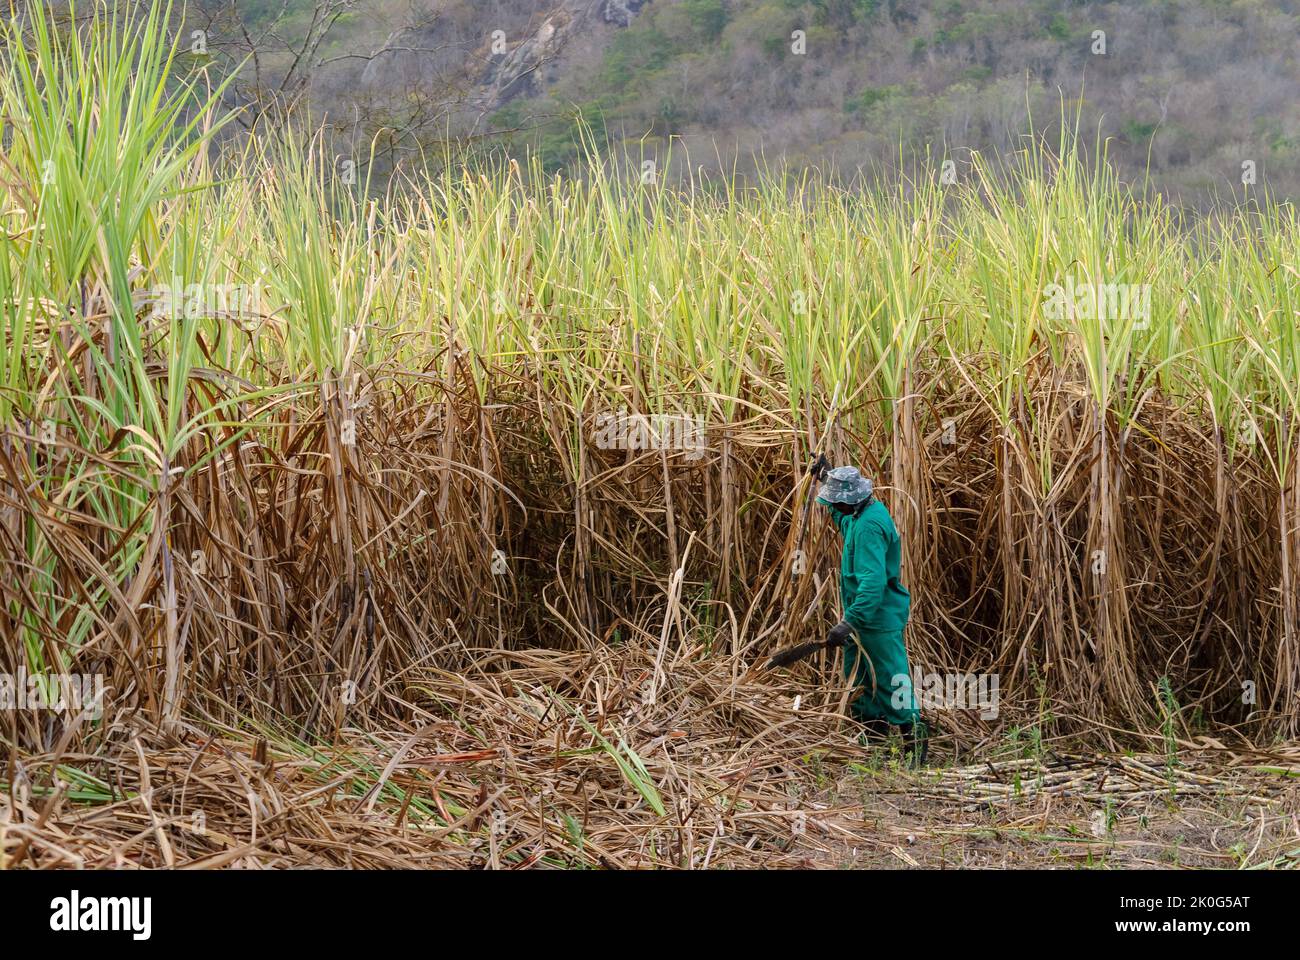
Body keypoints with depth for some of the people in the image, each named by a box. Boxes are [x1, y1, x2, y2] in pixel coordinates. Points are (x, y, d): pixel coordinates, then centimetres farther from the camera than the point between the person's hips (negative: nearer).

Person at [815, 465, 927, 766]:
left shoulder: (869, 527, -25)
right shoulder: (867, 512, 7)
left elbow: (873, 581, -33)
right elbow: (844, 521, 34)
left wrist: (850, 621, -37)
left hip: (878, 619, -11)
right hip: (864, 617, 11)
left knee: (891, 683, -4)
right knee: (857, 682, 17)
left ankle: (915, 748, 4)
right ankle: (871, 740, 28)